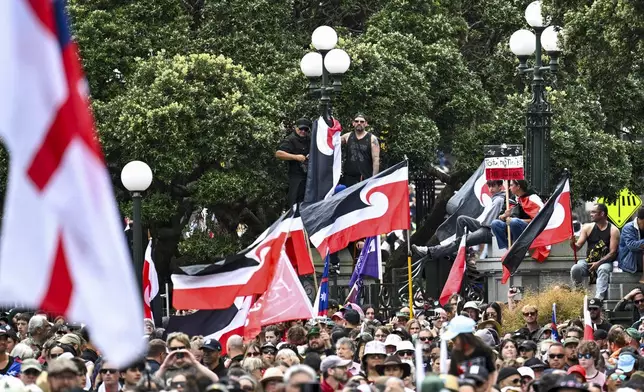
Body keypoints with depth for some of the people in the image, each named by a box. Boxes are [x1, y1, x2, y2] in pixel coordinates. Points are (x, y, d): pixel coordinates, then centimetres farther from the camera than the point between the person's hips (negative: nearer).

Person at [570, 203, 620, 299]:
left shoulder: (613, 230, -4)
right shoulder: (588, 227, 5)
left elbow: (612, 252, -10)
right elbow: (577, 247, 4)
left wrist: (599, 263, -22)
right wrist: (572, 243, -20)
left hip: (605, 262, -3)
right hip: (588, 261, 3)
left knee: (603, 269, -38)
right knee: (575, 269, -28)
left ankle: (599, 298, -50)